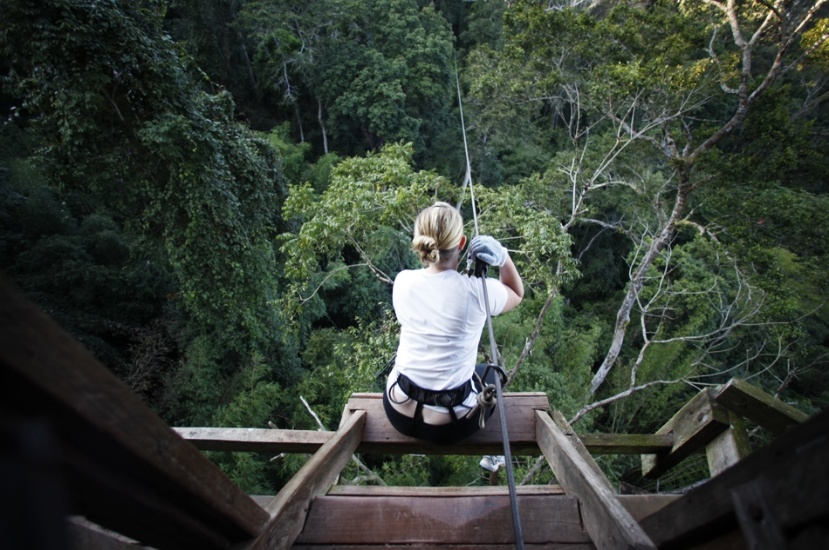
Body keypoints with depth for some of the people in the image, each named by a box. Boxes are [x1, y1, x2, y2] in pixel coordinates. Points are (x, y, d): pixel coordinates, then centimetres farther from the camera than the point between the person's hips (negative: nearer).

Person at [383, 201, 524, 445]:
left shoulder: (403, 281, -12)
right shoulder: (477, 291, -21)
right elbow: (517, 294, 2)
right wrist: (503, 257, -13)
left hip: (399, 413, 3)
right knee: (491, 373, 29)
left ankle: (420, 442, 55)